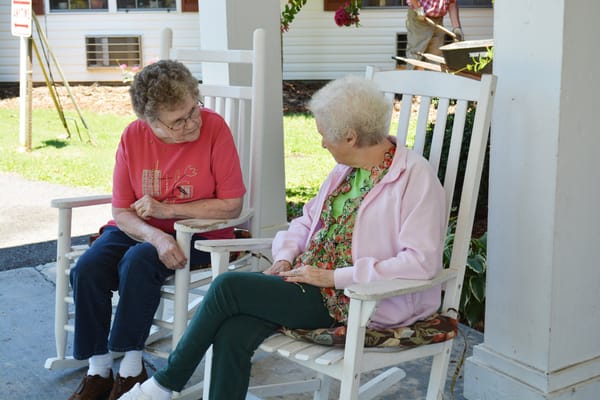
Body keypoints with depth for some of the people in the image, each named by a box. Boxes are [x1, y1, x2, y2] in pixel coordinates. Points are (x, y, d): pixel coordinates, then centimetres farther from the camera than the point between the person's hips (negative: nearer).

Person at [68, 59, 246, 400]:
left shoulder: (214, 127, -17)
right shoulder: (133, 136, -8)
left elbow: (232, 206, -15)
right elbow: (122, 212, -6)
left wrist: (166, 210, -17)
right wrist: (156, 237, -27)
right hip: (141, 230, 4)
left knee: (138, 263, -31)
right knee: (87, 269, -20)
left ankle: (132, 367, -13)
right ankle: (98, 370, -4)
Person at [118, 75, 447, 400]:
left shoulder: (415, 177, -14)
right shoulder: (346, 169, 12)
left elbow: (421, 262, -22)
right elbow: (307, 220, 22)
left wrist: (335, 277, -21)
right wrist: (285, 259, 1)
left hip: (353, 301, -7)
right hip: (309, 278, 7)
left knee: (228, 287, -17)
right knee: (234, 332, -20)